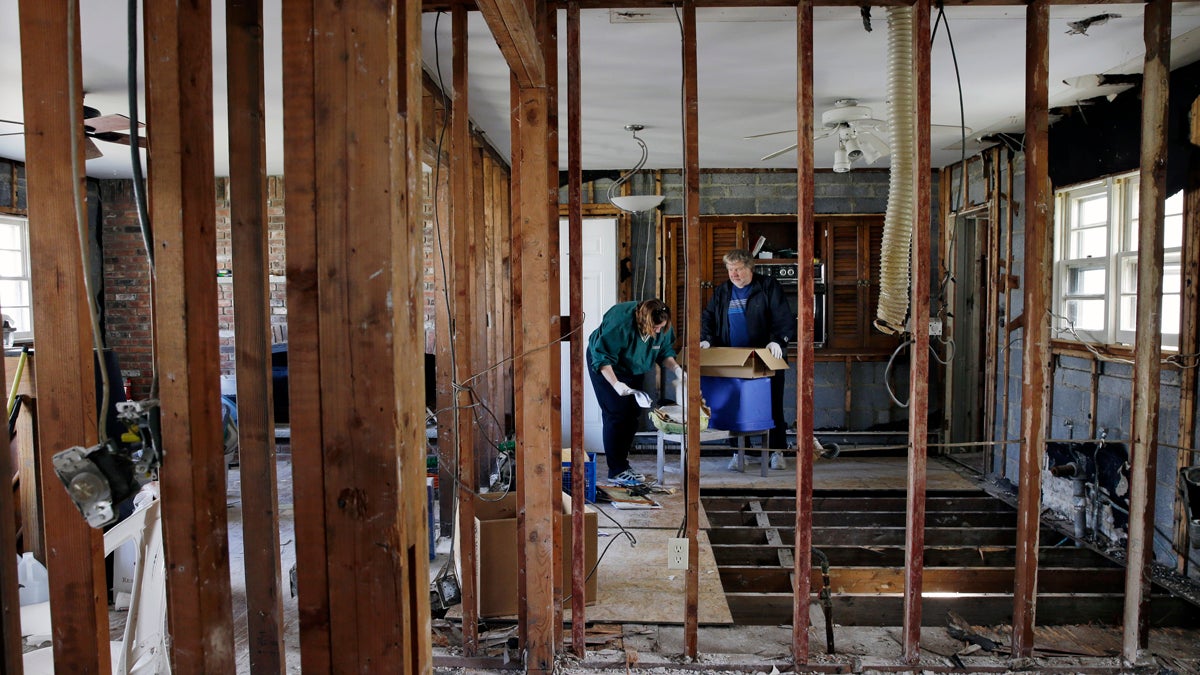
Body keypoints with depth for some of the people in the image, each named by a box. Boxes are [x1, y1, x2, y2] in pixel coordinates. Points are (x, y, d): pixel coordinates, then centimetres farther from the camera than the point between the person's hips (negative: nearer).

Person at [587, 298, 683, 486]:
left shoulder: (663, 327, -17)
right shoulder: (620, 324, -36)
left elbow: (665, 352, -2)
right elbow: (602, 358, -31)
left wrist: (676, 368, -20)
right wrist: (615, 384, -40)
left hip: (632, 370, 7)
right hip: (606, 368, -7)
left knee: (633, 414, 5)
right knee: (616, 415, -12)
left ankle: (621, 460, 19)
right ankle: (617, 471, -8)